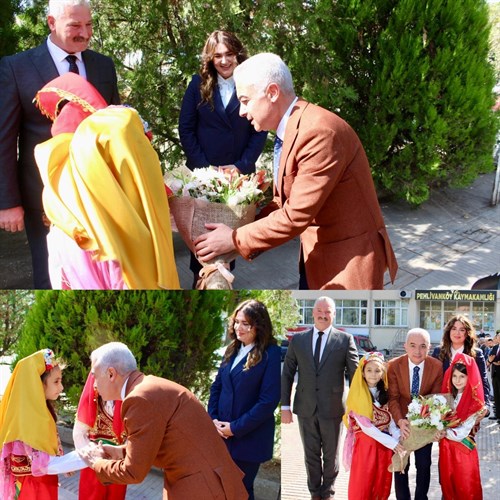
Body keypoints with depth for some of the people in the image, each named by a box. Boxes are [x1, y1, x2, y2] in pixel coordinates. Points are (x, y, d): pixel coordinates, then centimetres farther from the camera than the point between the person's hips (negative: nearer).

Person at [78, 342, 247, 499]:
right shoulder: (150, 387, 9)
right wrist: (122, 451, 13)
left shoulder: (142, 398, -20)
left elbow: (134, 472, -15)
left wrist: (97, 464, 0)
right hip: (193, 482, 9)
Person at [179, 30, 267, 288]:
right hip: (203, 170, 0)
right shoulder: (199, 83, 0)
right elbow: (186, 128, -1)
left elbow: (260, 131, -1)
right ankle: (199, 279, 20)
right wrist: (203, 167, -9)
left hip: (239, 171, 0)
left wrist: (242, 166, -11)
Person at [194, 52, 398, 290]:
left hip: (349, 259, -9)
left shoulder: (320, 132, -25)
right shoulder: (289, 130, 5)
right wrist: (247, 234, -1)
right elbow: (284, 202, 12)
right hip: (316, 254, 9)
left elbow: (296, 215, -25)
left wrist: (235, 239, -17)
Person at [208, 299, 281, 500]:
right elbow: (217, 386, 12)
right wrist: (213, 418, -4)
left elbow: (269, 401, -16)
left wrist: (236, 427, -14)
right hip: (222, 434, 6)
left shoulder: (271, 354, -12)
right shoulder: (233, 349, 9)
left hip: (249, 437, -5)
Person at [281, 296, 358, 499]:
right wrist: (285, 406, 1)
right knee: (311, 454, 10)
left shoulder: (345, 340, -2)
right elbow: (287, 374, 6)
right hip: (306, 408, 2)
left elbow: (354, 374, -2)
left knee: (331, 454, 11)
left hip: (332, 408, -1)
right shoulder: (298, 340, 4)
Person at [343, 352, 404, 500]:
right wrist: (391, 442, -19)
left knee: (382, 483, 10)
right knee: (362, 484, 1)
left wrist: (398, 441, -16)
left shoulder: (385, 394, 6)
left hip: (384, 443, 5)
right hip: (365, 443, -5)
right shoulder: (357, 396, -10)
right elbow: (366, 427, -16)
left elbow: (390, 421, 2)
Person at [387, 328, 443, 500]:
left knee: (424, 465, 11)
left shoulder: (437, 366, -15)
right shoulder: (394, 365, -17)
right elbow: (393, 398, -16)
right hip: (401, 420, -1)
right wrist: (400, 421, -33)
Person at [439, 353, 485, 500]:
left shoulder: (475, 403, -17)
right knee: (447, 485, 16)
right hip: (446, 448, 5)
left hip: (463, 449, -5)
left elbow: (461, 434, -20)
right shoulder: (448, 395, 2)